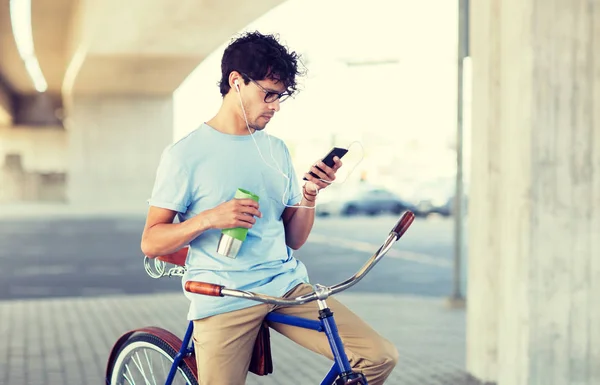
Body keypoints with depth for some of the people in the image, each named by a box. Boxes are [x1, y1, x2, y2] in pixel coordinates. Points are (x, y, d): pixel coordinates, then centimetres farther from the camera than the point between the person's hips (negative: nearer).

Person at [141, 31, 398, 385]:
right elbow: (151, 242, -3)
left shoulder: (277, 150, 13)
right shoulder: (185, 155, -1)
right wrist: (209, 218, -17)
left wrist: (309, 195, -4)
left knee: (380, 356, -11)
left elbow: (294, 240, 15)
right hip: (224, 302, -4)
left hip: (288, 287, 4)